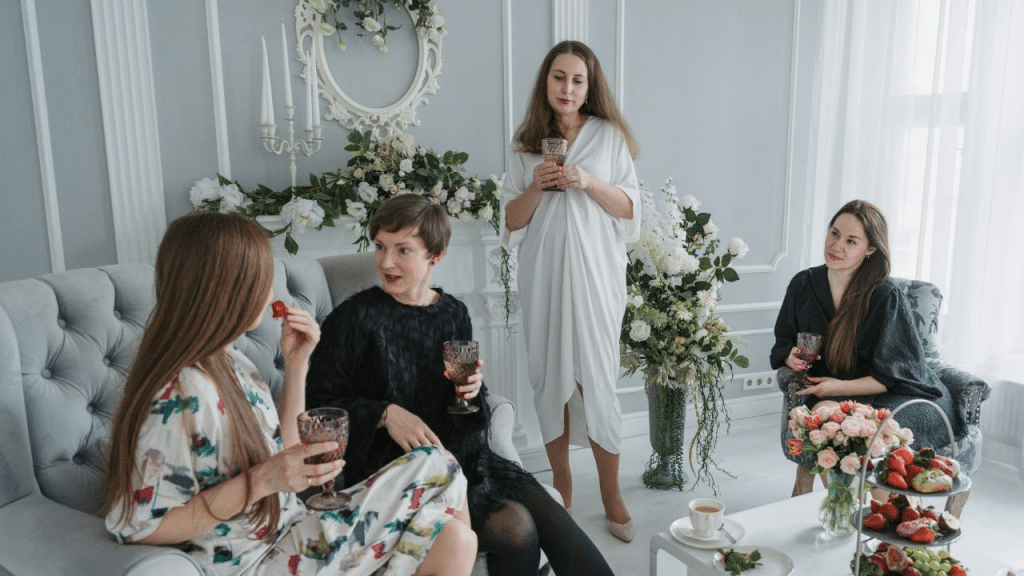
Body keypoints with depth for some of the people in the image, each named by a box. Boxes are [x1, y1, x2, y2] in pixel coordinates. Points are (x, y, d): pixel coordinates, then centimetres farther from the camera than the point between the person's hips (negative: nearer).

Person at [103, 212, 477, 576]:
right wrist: (260, 480, -28)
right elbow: (138, 528, -21)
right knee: (435, 469, -11)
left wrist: (297, 364, 1)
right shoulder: (182, 396, -24)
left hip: (286, 534, 8)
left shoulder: (231, 363, 5)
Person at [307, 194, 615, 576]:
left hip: (460, 454, 5)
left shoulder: (454, 313, 8)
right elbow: (321, 401, -6)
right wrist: (386, 414, -19)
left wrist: (472, 390, -6)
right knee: (515, 526, -23)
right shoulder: (356, 318, -7)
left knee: (550, 517, -18)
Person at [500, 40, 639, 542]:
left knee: (596, 378, -2)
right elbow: (512, 222, 7)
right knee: (549, 378, 6)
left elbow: (630, 210, 2)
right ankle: (561, 487, 21)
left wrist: (589, 182, -13)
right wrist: (537, 187, -10)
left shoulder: (609, 136, 4)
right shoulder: (525, 143, 8)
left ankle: (611, 494, 13)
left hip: (593, 273, -2)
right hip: (543, 274, 2)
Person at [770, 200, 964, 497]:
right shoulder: (804, 285, 0)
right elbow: (783, 343, 14)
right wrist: (792, 357, -10)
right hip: (831, 395, 4)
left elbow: (897, 374, -13)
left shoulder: (886, 297, -14)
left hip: (896, 397, -4)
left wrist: (841, 387, -25)